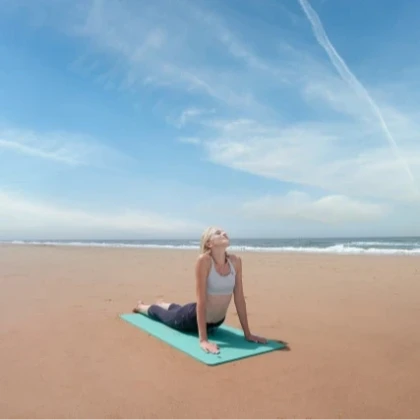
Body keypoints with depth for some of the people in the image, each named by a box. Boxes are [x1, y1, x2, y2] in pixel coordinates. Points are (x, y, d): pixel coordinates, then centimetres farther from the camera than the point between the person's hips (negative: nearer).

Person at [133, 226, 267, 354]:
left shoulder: (236, 261, -16)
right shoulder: (204, 260, -31)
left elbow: (239, 298, -10)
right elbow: (201, 300, -32)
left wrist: (247, 333, -8)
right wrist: (203, 340, -34)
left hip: (217, 322, 5)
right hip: (194, 318, -5)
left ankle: (162, 304, 68)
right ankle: (141, 307, 59)